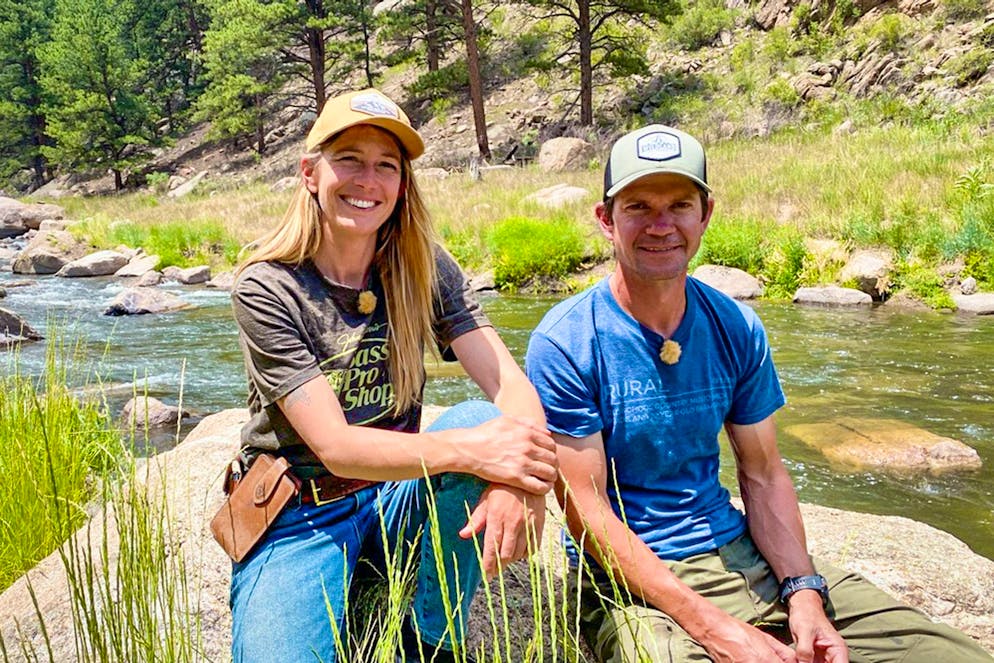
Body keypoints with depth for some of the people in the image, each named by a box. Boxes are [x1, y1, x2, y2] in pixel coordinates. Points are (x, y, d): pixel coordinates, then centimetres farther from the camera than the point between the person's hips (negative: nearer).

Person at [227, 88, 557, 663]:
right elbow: (334, 446, -21)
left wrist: (520, 474, -36)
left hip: (396, 505, 4)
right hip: (301, 521, -3)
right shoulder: (266, 289, -13)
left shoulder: (424, 268, -3)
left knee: (483, 419, -26)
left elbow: (512, 384, -13)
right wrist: (467, 451, -38)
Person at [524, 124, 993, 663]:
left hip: (741, 556, 5)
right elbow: (588, 512, -14)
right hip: (631, 579, -4)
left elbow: (762, 474, 7)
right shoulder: (564, 344, -13)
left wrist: (803, 596, -9)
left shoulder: (736, 329, 2)